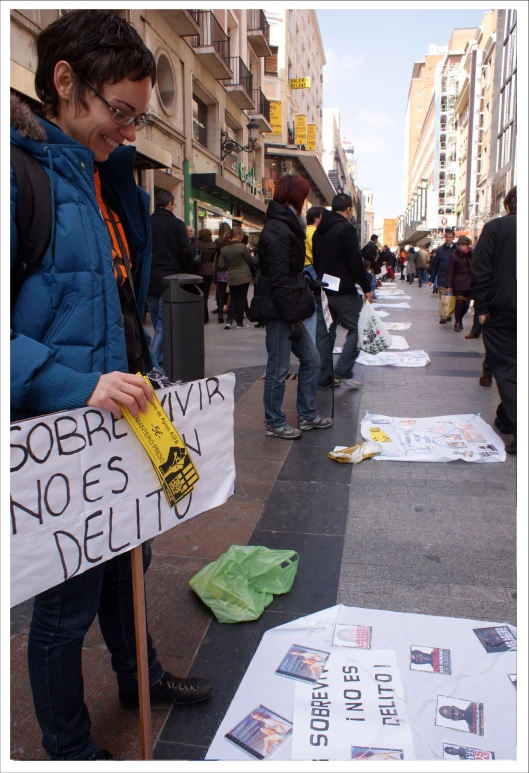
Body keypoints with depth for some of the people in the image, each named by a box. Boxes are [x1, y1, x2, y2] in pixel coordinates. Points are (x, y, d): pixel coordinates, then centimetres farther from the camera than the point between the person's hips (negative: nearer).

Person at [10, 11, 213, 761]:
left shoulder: (109, 177, 11)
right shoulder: (26, 169, -16)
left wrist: (138, 374, 13)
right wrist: (73, 384, -29)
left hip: (120, 415, 8)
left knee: (126, 562, 25)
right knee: (68, 600, 10)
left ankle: (139, 676, 52)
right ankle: (68, 746, 38)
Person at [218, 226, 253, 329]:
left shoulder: (224, 249, -1)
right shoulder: (242, 247, -14)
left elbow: (221, 266, -1)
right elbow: (250, 261, -4)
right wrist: (248, 269, 17)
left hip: (231, 278, 4)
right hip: (244, 277, -4)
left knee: (233, 299, 15)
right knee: (241, 299, 6)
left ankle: (229, 321, 3)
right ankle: (239, 322, 11)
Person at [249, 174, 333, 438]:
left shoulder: (286, 226, 17)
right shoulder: (277, 230, -16)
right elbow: (279, 279, -22)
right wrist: (292, 317, -21)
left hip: (289, 310, 10)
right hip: (279, 311, -10)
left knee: (311, 359, 14)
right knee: (278, 369, 0)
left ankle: (307, 415, 26)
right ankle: (274, 423, 14)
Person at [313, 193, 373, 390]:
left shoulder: (319, 231, 14)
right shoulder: (346, 228, -12)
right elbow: (355, 261, -16)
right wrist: (366, 287, -10)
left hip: (324, 290, 8)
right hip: (343, 291, -8)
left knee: (324, 333, 9)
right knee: (356, 329, 1)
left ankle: (323, 377, 11)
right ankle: (343, 371, -7)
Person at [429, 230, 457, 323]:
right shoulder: (439, 250, 6)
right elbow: (435, 265, 7)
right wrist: (431, 279, 4)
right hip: (442, 279, 0)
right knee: (443, 298, -1)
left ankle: (449, 314, 20)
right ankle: (443, 317, 1)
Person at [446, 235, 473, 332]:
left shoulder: (471, 255, 8)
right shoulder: (454, 256, -1)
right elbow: (450, 272, -3)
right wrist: (449, 285, -9)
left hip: (469, 283, 4)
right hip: (458, 283, -4)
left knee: (466, 304, 5)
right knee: (459, 302, -11)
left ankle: (459, 320, 27)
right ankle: (457, 323, 2)